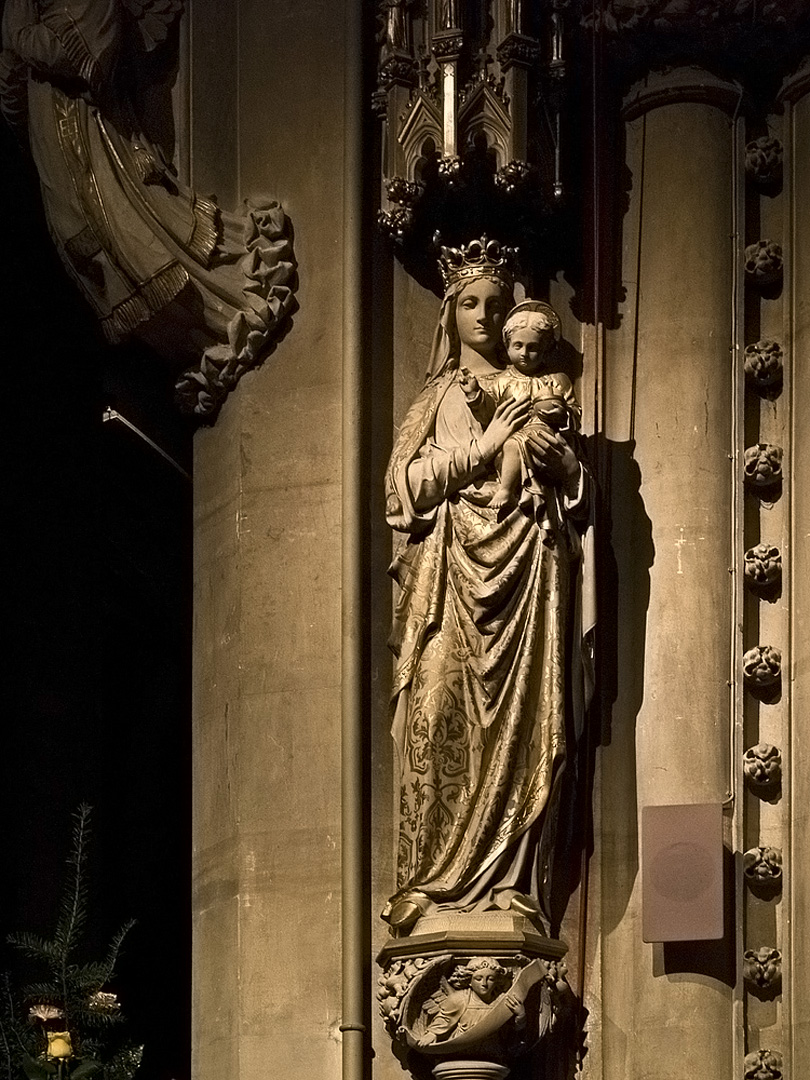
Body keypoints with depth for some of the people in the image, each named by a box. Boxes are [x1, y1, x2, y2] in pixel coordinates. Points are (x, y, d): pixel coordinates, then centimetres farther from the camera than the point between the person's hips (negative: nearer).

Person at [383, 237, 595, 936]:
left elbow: (579, 495, 17)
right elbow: (404, 486, 3)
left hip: (528, 568, 1)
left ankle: (512, 884, -9)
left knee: (523, 724, -8)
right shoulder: (439, 396, 16)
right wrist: (482, 447, -6)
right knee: (444, 719, -12)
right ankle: (436, 882, -13)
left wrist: (562, 462, -5)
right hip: (453, 568, -1)